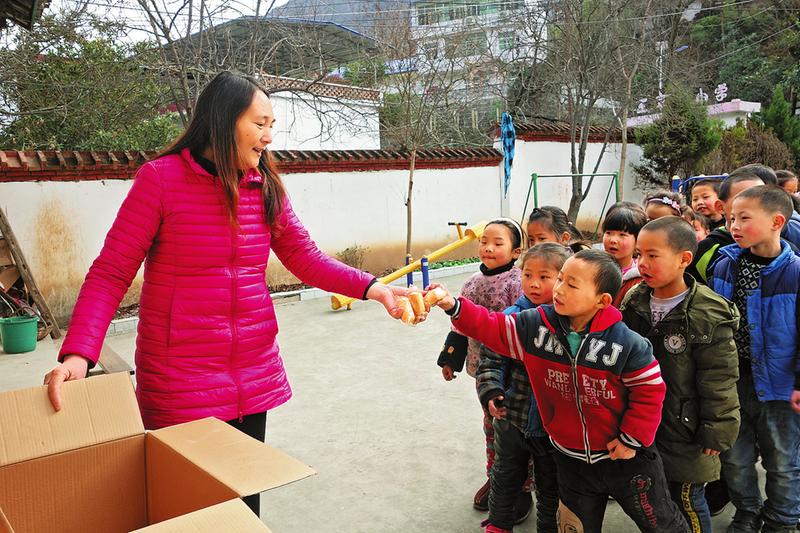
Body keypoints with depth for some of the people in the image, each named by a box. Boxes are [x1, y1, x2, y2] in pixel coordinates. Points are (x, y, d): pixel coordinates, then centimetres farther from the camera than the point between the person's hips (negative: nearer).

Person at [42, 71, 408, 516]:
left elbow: (307, 258, 4)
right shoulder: (161, 178, -9)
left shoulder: (265, 185, 4)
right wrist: (78, 354, -22)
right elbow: (110, 275, -9)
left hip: (255, 375, 5)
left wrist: (371, 287, -10)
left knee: (246, 498, 16)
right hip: (180, 381, -4)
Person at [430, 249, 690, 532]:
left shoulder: (627, 344, -22)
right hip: (571, 458, 3)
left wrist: (632, 439, -12)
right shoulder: (535, 325, -13)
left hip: (623, 456, -3)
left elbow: (650, 390, -13)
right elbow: (492, 328, -11)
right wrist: (454, 306, -24)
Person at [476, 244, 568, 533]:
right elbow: (491, 360, -5)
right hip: (512, 418, 2)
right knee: (506, 477, 23)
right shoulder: (511, 317, -10)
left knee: (550, 487, 19)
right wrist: (491, 392, -21)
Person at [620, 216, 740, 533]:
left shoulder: (708, 315, -18)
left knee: (687, 501, 11)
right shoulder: (634, 302, 0)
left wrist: (716, 432, -12)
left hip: (684, 432, -5)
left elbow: (718, 380, -14)